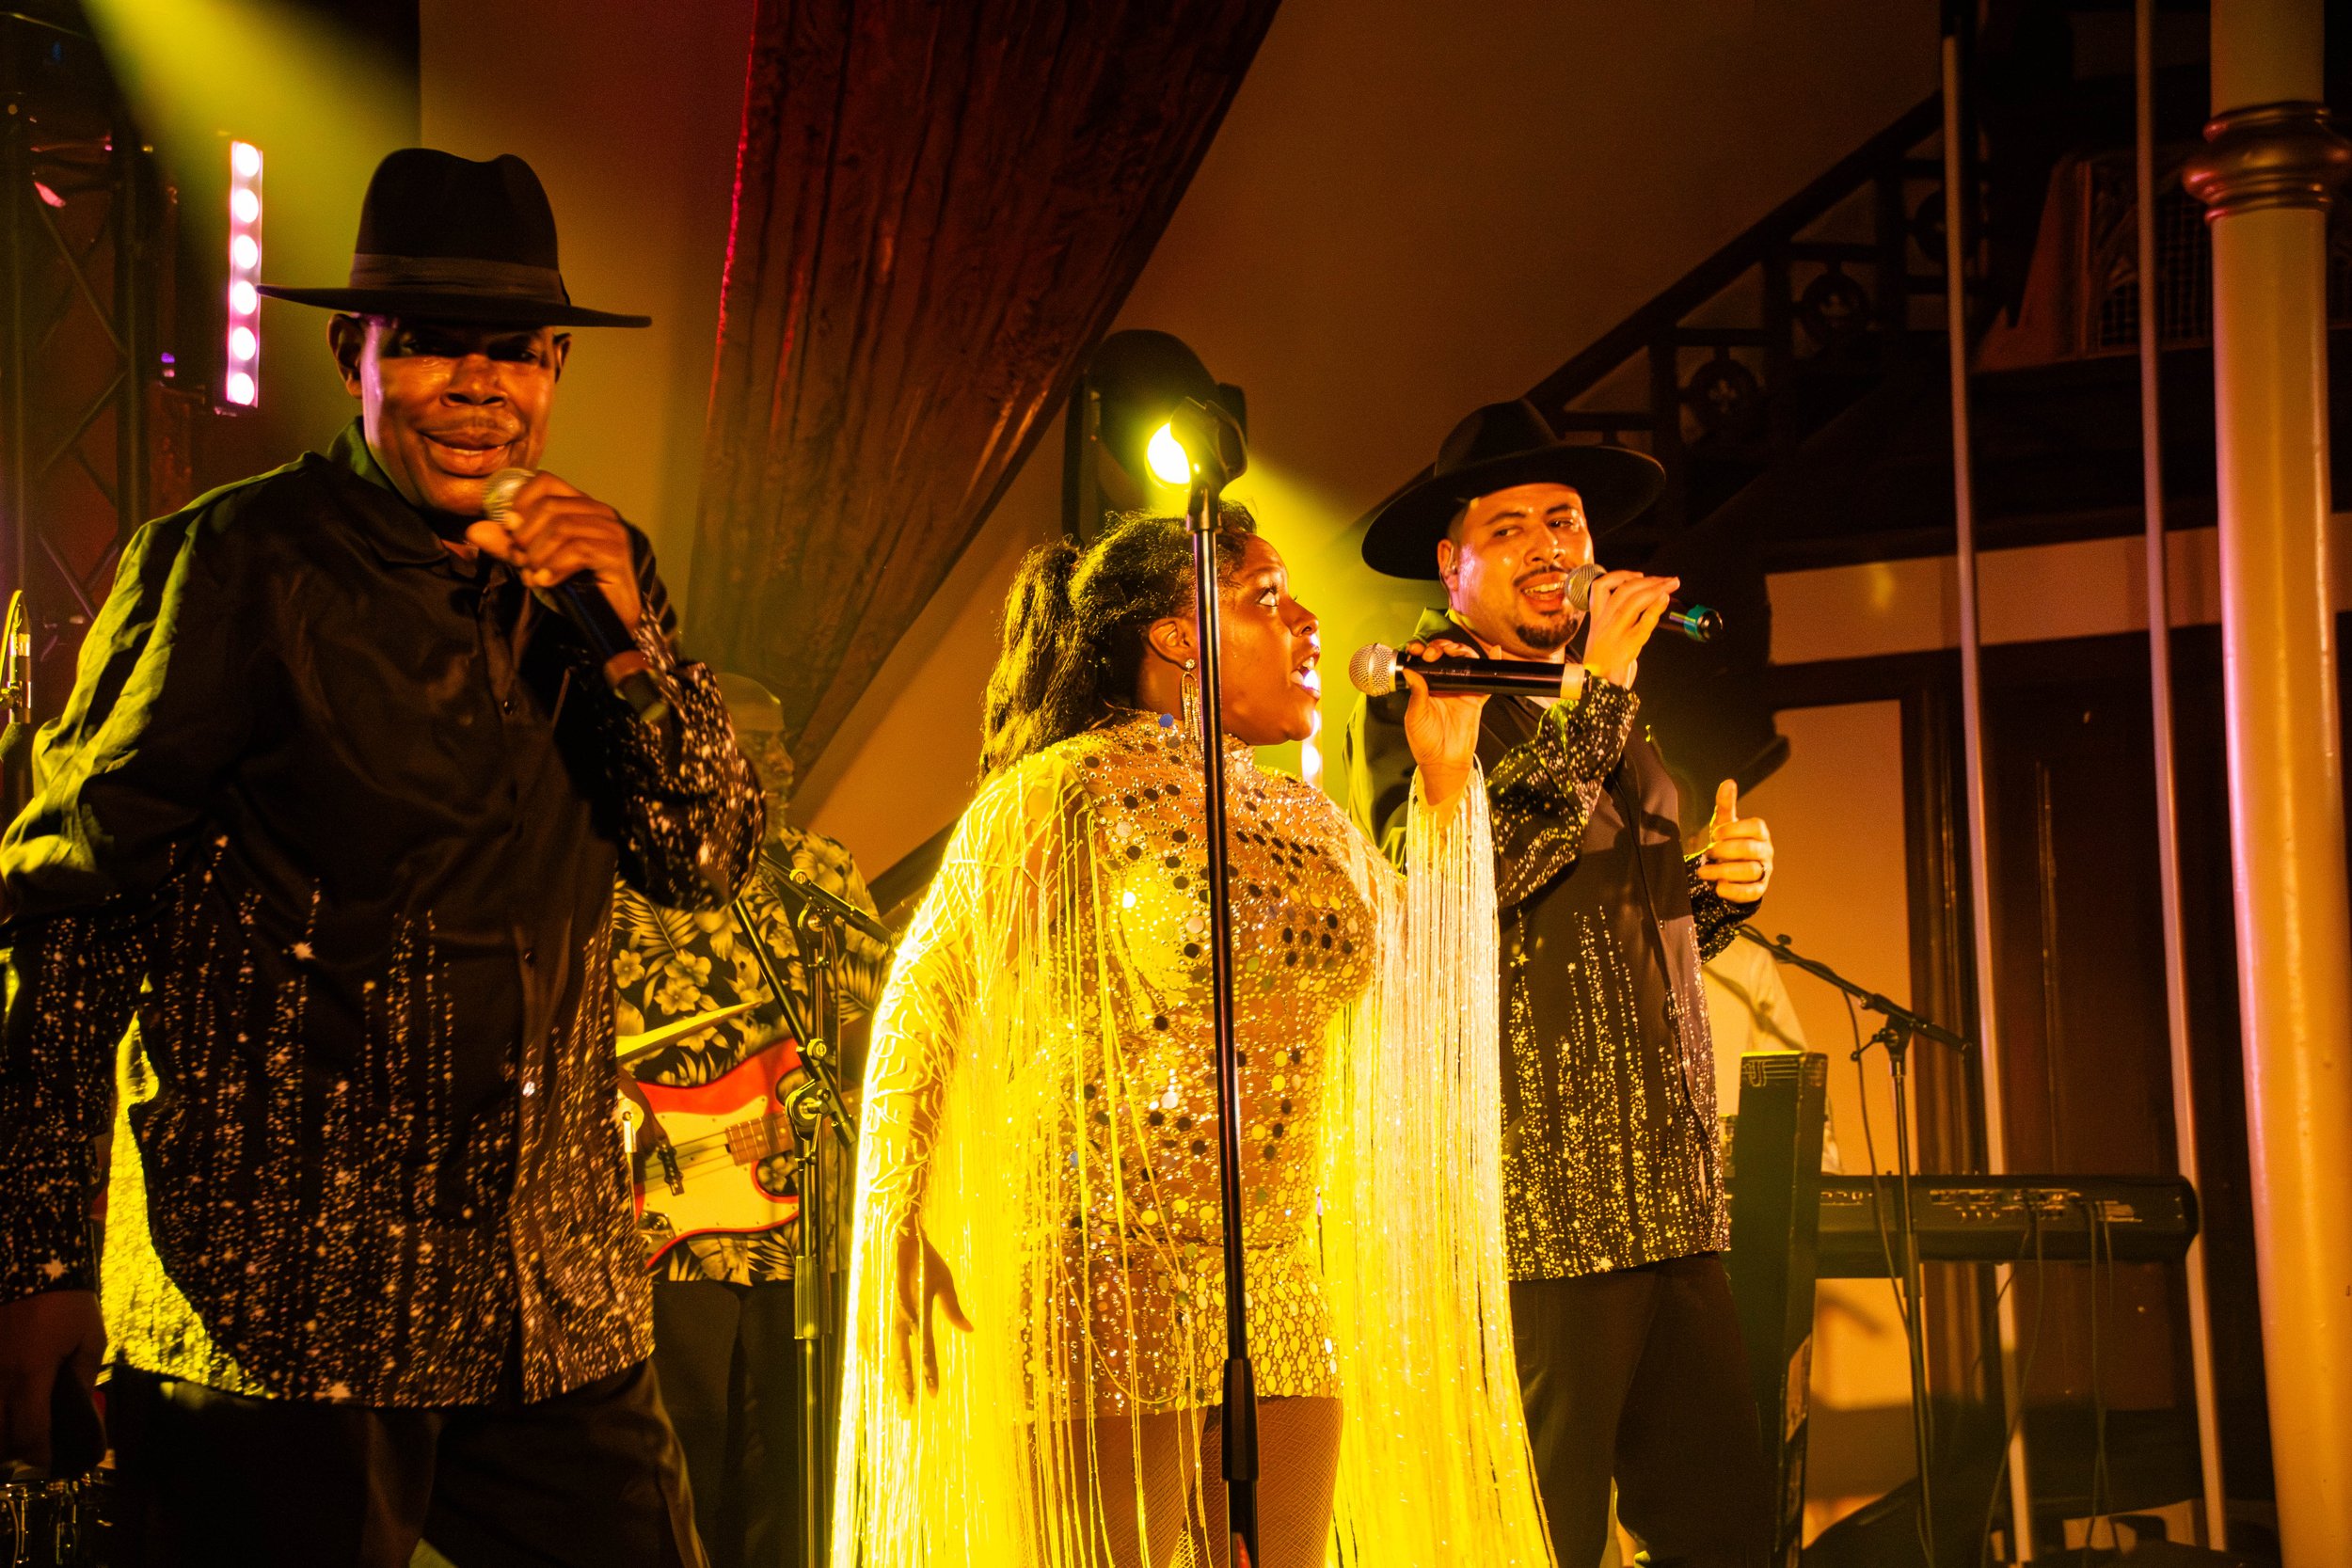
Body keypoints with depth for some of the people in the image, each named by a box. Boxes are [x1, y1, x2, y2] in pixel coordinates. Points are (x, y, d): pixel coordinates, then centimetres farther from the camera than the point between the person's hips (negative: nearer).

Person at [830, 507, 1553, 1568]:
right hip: (1116, 1291, -7)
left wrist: (1446, 780, 15)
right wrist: (894, 1231, -9)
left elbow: (1430, 978, 19)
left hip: (1283, 1301, 7)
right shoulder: (1067, 792, -5)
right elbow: (921, 1001, -4)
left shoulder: (1307, 825, 14)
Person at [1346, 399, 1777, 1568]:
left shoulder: (1602, 711, 22)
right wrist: (1596, 695, -16)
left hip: (1662, 1199, 8)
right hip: (1533, 1206, -7)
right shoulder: (1413, 695, -3)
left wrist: (1720, 886, 7)